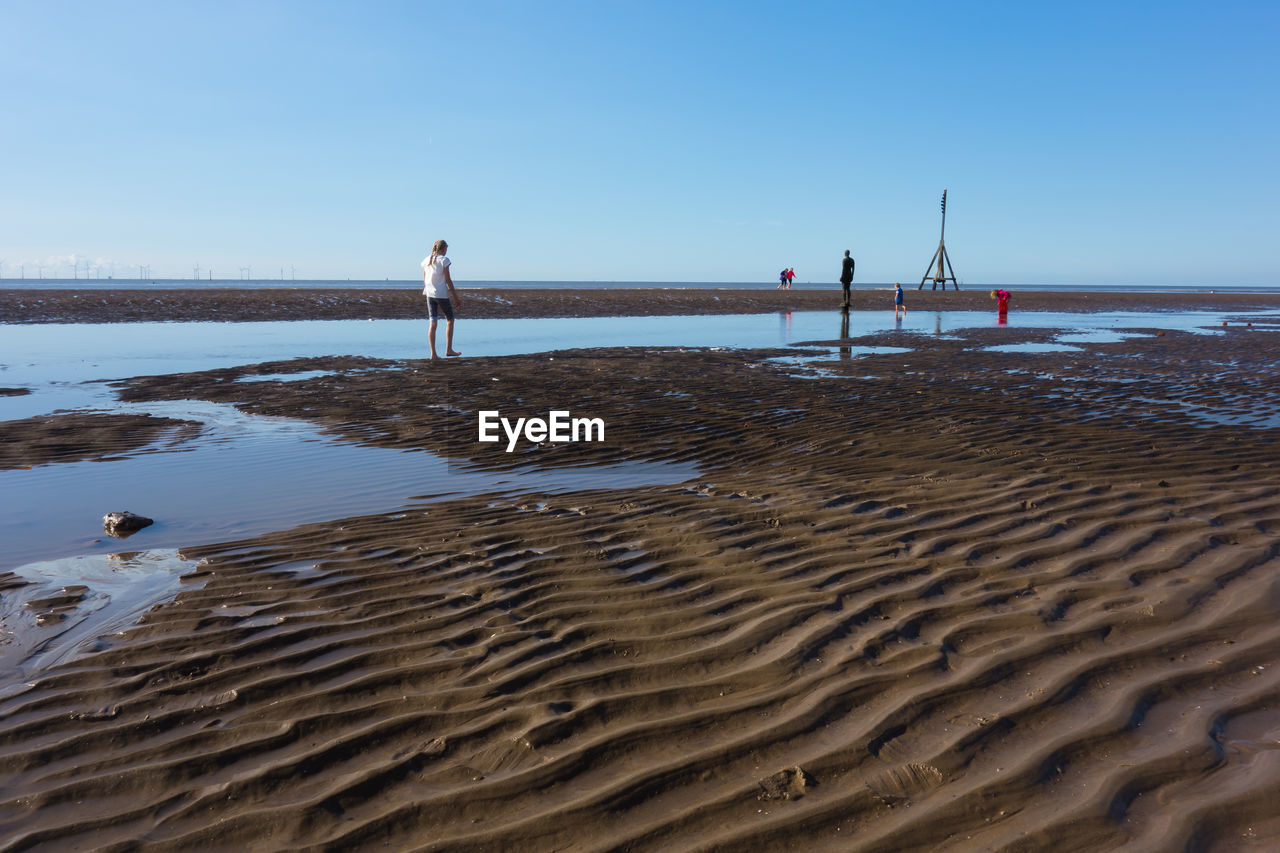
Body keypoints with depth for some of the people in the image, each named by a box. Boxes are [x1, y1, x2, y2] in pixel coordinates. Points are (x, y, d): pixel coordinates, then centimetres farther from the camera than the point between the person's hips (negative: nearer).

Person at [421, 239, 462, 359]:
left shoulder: (426, 260, 8)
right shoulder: (444, 260, -9)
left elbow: (425, 280, 12)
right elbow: (448, 280, -10)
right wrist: (456, 298, -5)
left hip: (430, 294, 5)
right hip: (442, 294, -5)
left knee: (433, 323, 4)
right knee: (450, 319, 13)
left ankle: (433, 353, 0)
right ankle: (448, 349, 13)